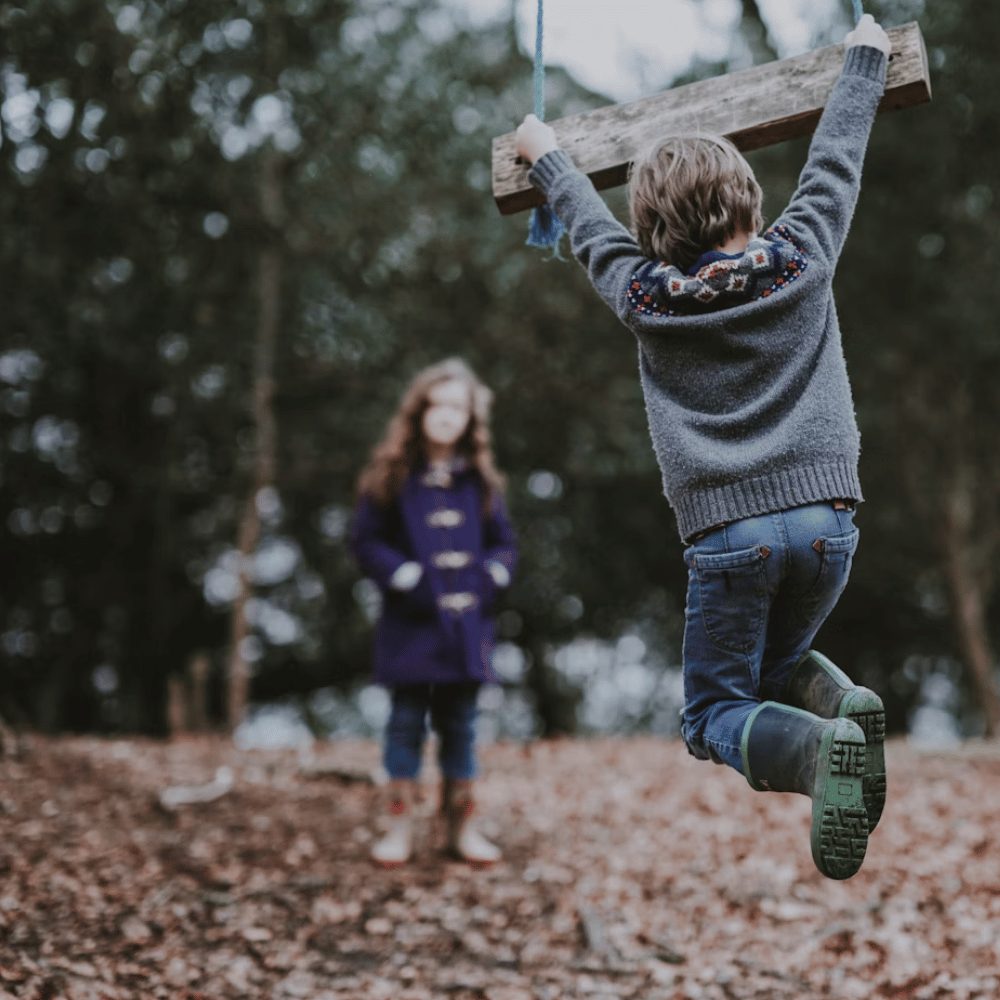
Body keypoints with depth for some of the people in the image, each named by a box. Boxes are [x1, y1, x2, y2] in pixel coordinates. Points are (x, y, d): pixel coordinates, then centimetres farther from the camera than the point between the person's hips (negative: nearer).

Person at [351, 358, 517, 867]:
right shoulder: (392, 476, -1)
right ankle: (399, 824, 10)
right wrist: (407, 578, -13)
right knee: (407, 719, 1)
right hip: (411, 622, -3)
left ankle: (460, 825, 18)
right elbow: (366, 540, -2)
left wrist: (489, 577, -5)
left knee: (460, 722, 9)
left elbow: (502, 543, 13)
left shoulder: (479, 479, 8)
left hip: (466, 621, 3)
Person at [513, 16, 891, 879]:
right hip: (826, 515, 3)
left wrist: (546, 155, 40)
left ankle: (819, 745, -24)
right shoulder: (801, 261, 4)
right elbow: (836, 159, 18)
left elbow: (591, 226, 21)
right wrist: (864, 58, 34)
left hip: (727, 530, -2)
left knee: (716, 715, 9)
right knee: (777, 662, 27)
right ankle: (840, 702, -8)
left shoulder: (643, 297, 3)